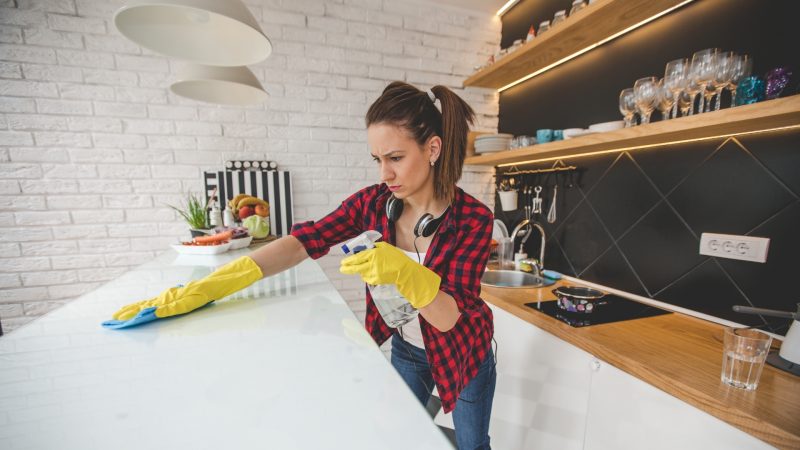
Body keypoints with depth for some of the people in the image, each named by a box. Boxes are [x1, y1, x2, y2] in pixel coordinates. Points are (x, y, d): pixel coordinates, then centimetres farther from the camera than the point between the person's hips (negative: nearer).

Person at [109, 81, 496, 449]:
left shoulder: (473, 219, -26)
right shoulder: (373, 202, -17)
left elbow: (449, 318, -26)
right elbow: (302, 241, -22)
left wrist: (405, 273, -45)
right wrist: (204, 289, -29)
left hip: (460, 353, -1)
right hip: (404, 348, 2)